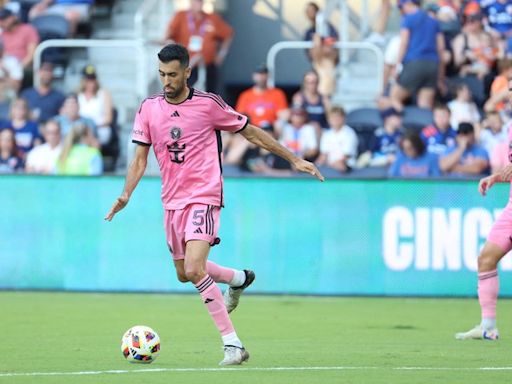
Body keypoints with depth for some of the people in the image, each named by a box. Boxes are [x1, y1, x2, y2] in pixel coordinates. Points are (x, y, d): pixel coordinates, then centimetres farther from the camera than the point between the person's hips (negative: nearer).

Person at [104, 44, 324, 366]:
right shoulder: (149, 109, 3)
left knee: (194, 269, -22)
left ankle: (233, 344, -19)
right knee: (184, 273, 16)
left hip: (204, 197, -6)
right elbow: (140, 158, 6)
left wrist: (294, 159, 5)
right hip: (172, 200, 6)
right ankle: (240, 279, 46)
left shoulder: (208, 104, -8)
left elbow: (251, 132, 2)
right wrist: (126, 195, -10)